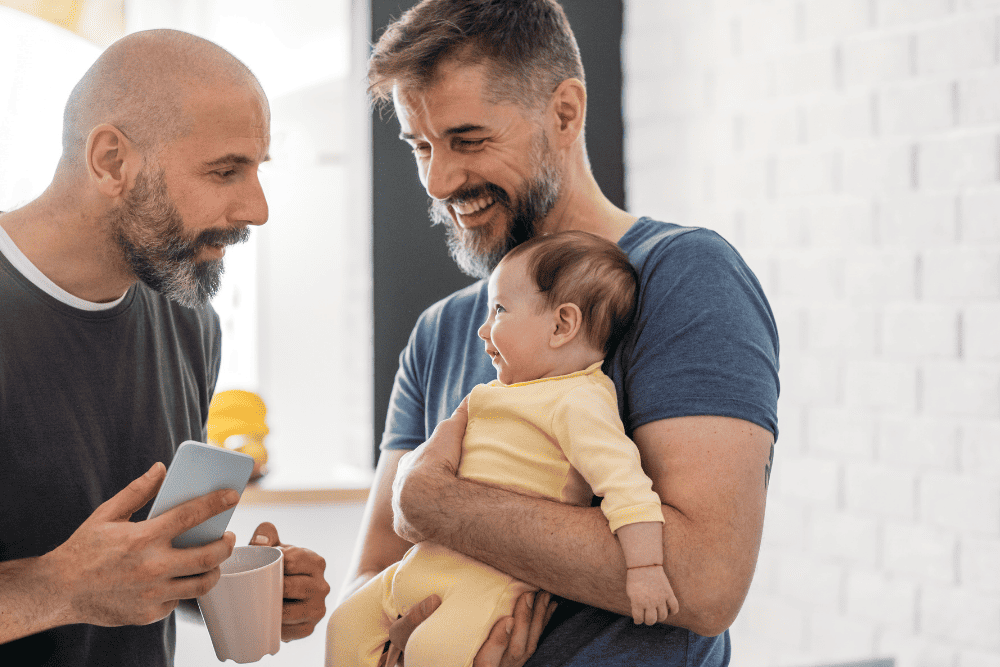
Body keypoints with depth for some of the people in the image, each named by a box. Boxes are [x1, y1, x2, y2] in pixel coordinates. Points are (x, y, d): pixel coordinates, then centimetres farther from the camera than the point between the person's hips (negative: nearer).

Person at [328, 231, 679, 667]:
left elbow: (626, 483, -25)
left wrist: (645, 568, -31)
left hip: (500, 577, -10)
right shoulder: (520, 391, 17)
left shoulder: (579, 403, -15)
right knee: (348, 624, 8)